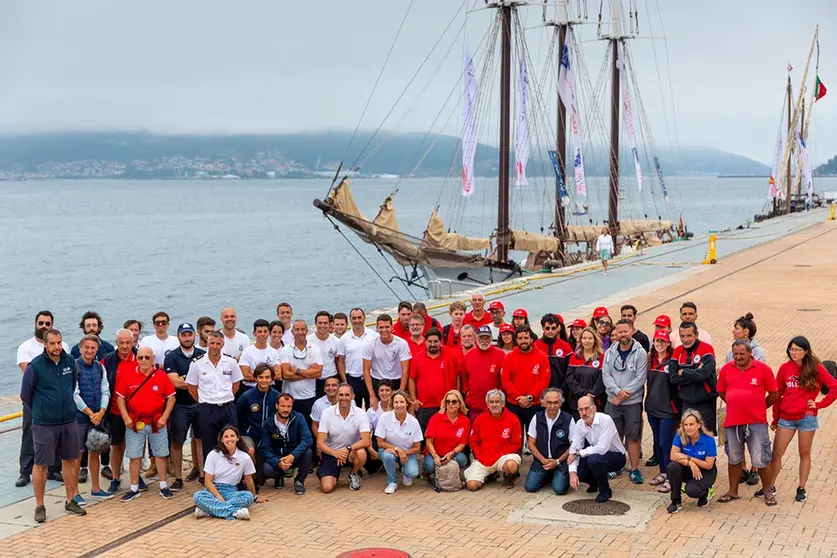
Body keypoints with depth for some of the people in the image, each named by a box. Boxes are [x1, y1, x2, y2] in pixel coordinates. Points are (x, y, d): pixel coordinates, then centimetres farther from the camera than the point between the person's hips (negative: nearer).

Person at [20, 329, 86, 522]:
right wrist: (40, 412, 8)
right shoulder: (35, 366, -13)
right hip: (44, 425, -4)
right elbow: (25, 395, -2)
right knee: (41, 465, 3)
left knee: (69, 461, 12)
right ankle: (39, 506, 13)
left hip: (69, 421, 4)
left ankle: (70, 501, 25)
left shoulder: (70, 361, -1)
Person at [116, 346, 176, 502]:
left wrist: (164, 417, -7)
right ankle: (134, 489, 15)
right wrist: (126, 417, -6)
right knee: (134, 456, 5)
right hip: (135, 423, 0)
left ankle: (164, 487, 18)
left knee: (161, 454, 7)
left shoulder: (162, 376, -2)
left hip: (157, 423, 0)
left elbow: (171, 398, 2)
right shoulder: (128, 375, -1)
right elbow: (120, 397, 4)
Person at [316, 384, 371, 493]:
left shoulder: (360, 414, -11)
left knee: (361, 453, -35)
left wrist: (348, 449, -35)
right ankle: (334, 475, 20)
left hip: (352, 452, 0)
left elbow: (366, 441, -20)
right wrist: (335, 453, -32)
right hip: (331, 453, 0)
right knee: (327, 487, -18)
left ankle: (353, 475, 0)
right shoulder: (327, 413, -11)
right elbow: (320, 443, -14)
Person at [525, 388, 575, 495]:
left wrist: (557, 461, -11)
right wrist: (543, 460, -9)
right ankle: (548, 477, 16)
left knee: (560, 489, -22)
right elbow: (531, 443, 5)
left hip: (561, 461, -2)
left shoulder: (568, 420, -8)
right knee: (530, 486, -15)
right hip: (541, 460, 2)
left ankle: (557, 477, 13)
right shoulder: (537, 418, -1)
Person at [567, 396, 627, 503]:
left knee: (594, 459, -35)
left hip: (616, 457, -6)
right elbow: (574, 449, -9)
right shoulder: (580, 424, -8)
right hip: (597, 455, 6)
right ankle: (594, 483, 19)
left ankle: (605, 491, -10)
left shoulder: (605, 420, -27)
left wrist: (578, 453, -24)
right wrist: (572, 472, -24)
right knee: (576, 470, -15)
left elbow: (602, 448, -34)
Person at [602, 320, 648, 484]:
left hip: (633, 401, -3)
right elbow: (605, 375, -1)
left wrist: (623, 394, -14)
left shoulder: (640, 353, -6)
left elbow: (640, 378, -11)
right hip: (613, 401, 3)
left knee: (633, 436, -1)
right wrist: (617, 391, -16)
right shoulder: (610, 352, 5)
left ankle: (634, 469, 7)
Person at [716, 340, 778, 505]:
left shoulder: (763, 369, -6)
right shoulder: (726, 369, 1)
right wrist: (736, 405, 10)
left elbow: (774, 393, 2)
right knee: (734, 459, 14)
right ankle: (733, 491, 27)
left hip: (756, 423, -3)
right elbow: (721, 391, 14)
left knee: (761, 460, 0)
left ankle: (767, 491, 19)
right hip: (732, 422, 3)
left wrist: (758, 407, 7)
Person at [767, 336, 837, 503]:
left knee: (804, 453, 8)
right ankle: (770, 486, 13)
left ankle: (801, 489, 18)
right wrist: (775, 418, 10)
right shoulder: (785, 368, 1)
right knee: (776, 453, 2)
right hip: (786, 418, 2)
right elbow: (777, 394, 8)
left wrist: (819, 404, -11)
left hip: (807, 417, -2)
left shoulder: (815, 368, -5)